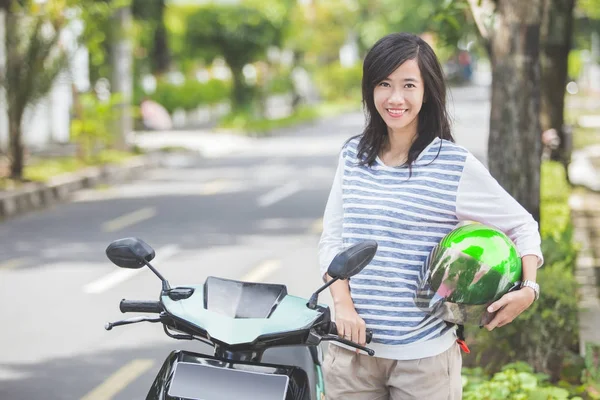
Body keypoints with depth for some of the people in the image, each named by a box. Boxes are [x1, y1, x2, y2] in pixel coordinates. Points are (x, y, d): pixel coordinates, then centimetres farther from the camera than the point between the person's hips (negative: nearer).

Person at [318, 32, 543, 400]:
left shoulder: (456, 164, -6)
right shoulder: (353, 156, 6)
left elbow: (522, 226, 2)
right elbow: (332, 238, 9)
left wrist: (528, 290, -13)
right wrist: (343, 304, -6)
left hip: (424, 354, -3)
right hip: (354, 346, 3)